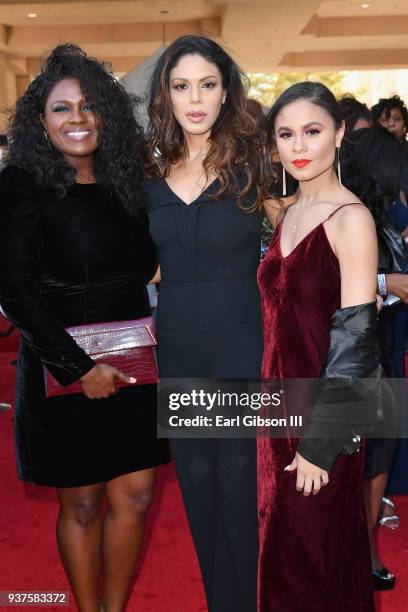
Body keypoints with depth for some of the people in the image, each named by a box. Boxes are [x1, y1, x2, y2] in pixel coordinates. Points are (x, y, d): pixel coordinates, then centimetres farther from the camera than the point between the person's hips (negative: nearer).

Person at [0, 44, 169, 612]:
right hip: (65, 367, -5)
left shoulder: (124, 182, 8)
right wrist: (78, 367, -18)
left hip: (131, 366, 5)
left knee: (135, 497, 9)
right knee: (82, 504, 8)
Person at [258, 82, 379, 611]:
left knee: (316, 562, 9)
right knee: (282, 545, 20)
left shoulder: (351, 218, -15)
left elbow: (354, 339, -18)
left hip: (324, 420, -7)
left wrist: (319, 445, -18)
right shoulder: (286, 215, 8)